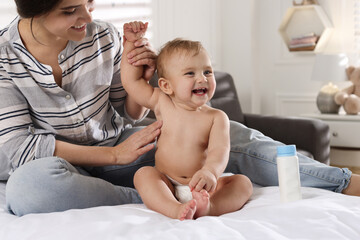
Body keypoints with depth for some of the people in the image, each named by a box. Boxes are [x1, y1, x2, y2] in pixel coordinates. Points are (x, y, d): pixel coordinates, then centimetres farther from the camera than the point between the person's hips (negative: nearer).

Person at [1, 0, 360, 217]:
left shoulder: (103, 38, -5)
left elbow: (131, 115, 7)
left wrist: (143, 76, -16)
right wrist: (115, 154, -22)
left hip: (118, 147, 3)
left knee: (230, 135, -11)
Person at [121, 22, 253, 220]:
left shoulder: (216, 117, -2)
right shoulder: (162, 104, 4)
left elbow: (219, 150, -19)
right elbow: (131, 80, 11)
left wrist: (210, 171, -41)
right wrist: (132, 42, 9)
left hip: (201, 188, 0)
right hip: (166, 188, 0)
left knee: (243, 182, -20)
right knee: (143, 174, -26)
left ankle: (209, 206, -50)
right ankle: (176, 210, -50)